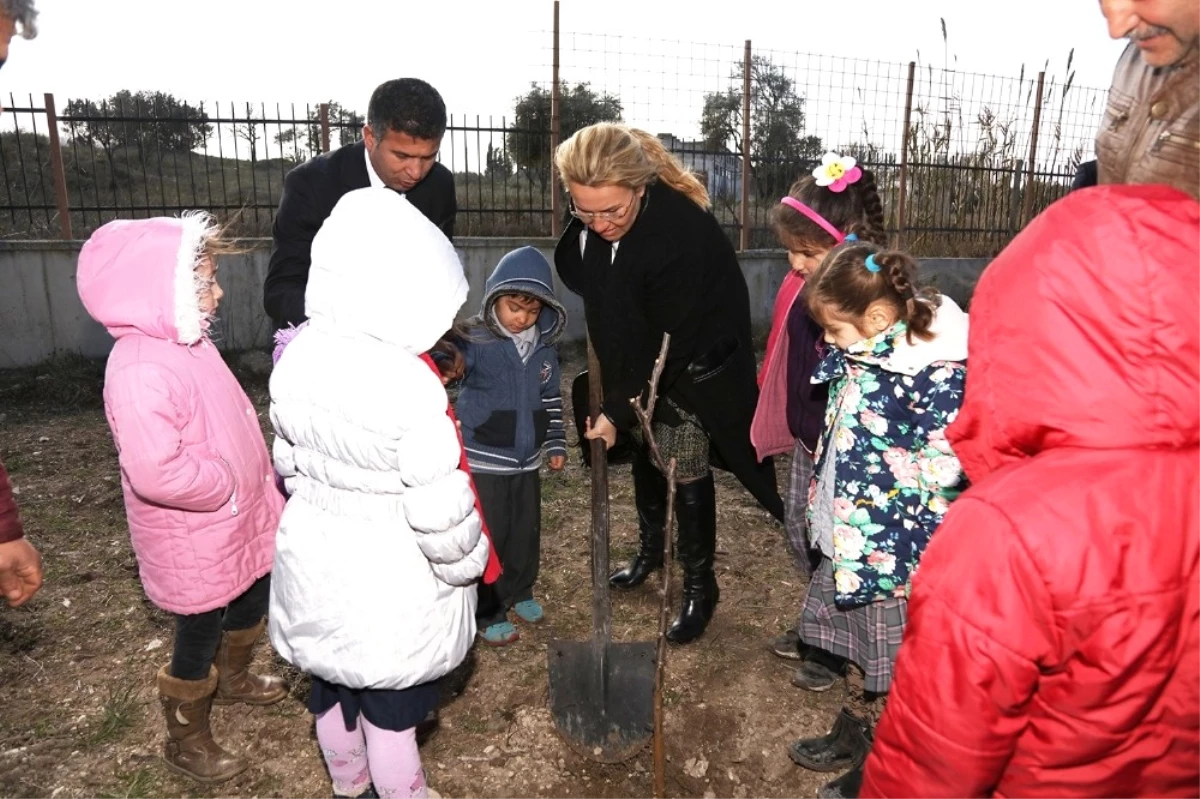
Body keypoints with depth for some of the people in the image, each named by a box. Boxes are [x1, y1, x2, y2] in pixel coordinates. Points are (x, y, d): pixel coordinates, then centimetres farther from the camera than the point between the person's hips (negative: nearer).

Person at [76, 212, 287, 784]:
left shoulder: (187, 344, 2)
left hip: (240, 523, 9)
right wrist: (227, 486, -23)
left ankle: (232, 680, 56)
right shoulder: (140, 371, -30)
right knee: (199, 640, 11)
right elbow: (156, 472, -38)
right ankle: (185, 743, 36)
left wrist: (256, 482, 13)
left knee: (252, 601, 28)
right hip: (193, 544, -9)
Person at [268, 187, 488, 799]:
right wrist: (464, 566, -6)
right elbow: (439, 506, -24)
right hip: (393, 577, -6)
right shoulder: (407, 382, -30)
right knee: (392, 707, 16)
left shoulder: (297, 359, -8)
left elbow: (291, 464, 6)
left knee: (334, 690, 27)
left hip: (316, 561, 7)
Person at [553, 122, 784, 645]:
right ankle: (650, 549, 40)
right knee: (644, 451, 18)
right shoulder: (589, 221, -17)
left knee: (685, 471, -2)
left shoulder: (680, 233, -36)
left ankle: (700, 586, 16)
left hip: (692, 362, -6)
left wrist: (618, 411, -23)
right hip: (635, 357, 6)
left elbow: (671, 344, -29)